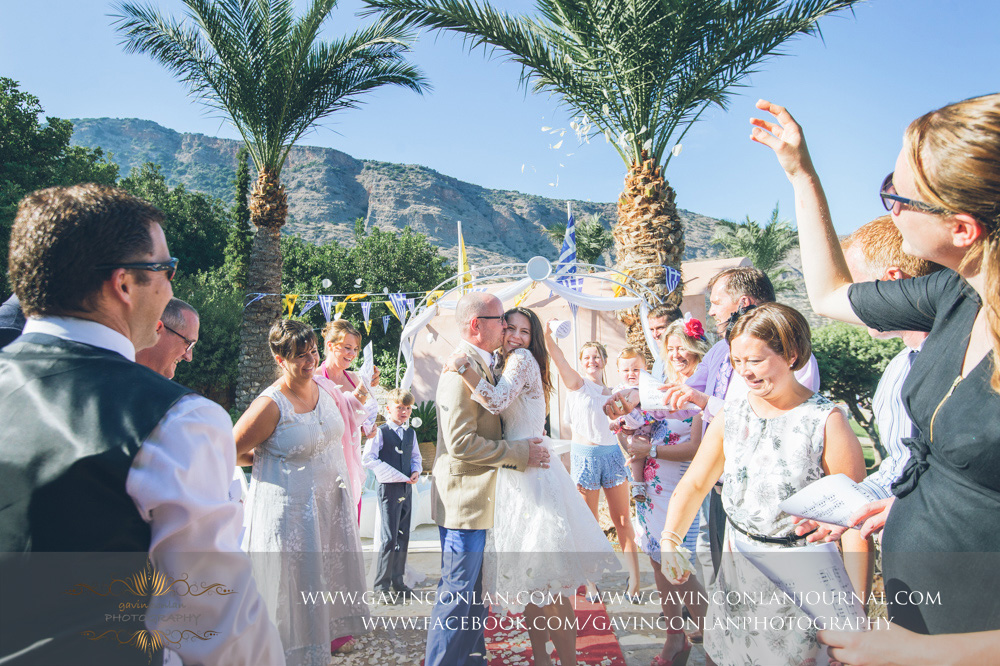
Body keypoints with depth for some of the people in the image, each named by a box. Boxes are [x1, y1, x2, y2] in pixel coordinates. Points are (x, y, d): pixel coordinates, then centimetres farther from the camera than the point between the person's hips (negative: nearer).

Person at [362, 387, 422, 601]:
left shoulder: (410, 433, 12)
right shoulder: (380, 432, -6)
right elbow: (367, 459, -13)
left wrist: (416, 471, 2)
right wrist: (396, 476, -16)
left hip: (407, 489, 6)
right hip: (389, 488, -6)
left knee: (403, 537, 10)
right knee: (390, 538, -7)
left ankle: (397, 581, 21)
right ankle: (382, 585, 5)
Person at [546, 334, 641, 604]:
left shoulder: (612, 393, 14)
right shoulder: (577, 383, 0)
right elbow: (557, 356, -18)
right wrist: (547, 334, -35)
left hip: (613, 454, 4)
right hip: (585, 456, -4)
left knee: (624, 522, 6)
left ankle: (634, 581, 16)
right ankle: (589, 582, 19)